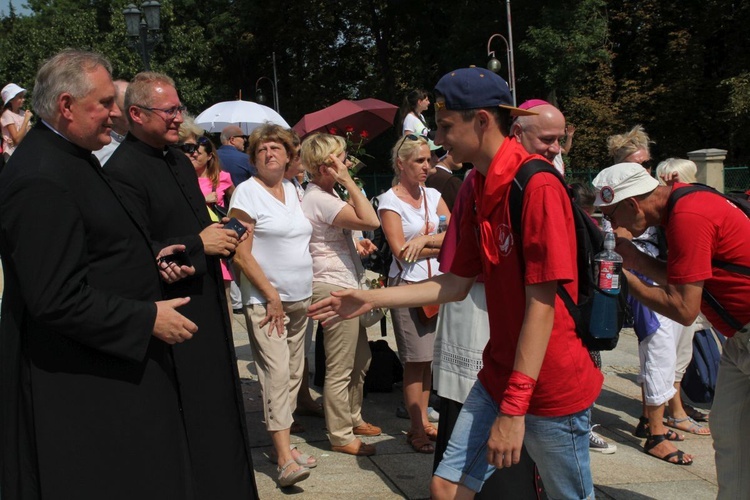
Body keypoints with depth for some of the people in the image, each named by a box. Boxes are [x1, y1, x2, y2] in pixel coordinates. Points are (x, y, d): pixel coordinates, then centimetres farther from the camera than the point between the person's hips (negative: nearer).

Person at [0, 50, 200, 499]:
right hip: (77, 389, -10)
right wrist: (148, 319, -20)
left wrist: (147, 259, 10)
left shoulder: (72, 156, 10)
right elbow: (58, 300, -27)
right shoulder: (39, 179, -24)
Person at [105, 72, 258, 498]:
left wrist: (220, 236, 2)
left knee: (219, 408, 17)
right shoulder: (122, 171, -17)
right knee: (190, 420, 1)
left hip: (207, 306, 9)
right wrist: (199, 244, -18)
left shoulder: (180, 160, 11)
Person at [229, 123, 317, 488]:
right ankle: (284, 457, -9)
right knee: (276, 373, -11)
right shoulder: (247, 192, -7)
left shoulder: (293, 191, 12)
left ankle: (283, 441, 19)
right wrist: (272, 295, -13)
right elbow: (241, 254, -12)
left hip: (300, 298, 7)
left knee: (293, 374, 9)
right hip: (265, 300, -7)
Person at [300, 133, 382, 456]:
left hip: (345, 286, 11)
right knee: (340, 369, -1)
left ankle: (352, 418, 35)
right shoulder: (320, 199, -20)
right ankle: (341, 436, 11)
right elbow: (370, 221, -27)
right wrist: (348, 182, -23)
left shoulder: (322, 195, 13)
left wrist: (356, 245, 14)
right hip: (334, 288, -11)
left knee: (361, 359, 20)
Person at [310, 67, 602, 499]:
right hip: (498, 377, 8)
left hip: (550, 384, -7)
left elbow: (542, 303, -22)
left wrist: (514, 408, -21)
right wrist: (372, 299, 7)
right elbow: (457, 283, 12)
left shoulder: (537, 186, -20)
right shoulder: (480, 189, 8)